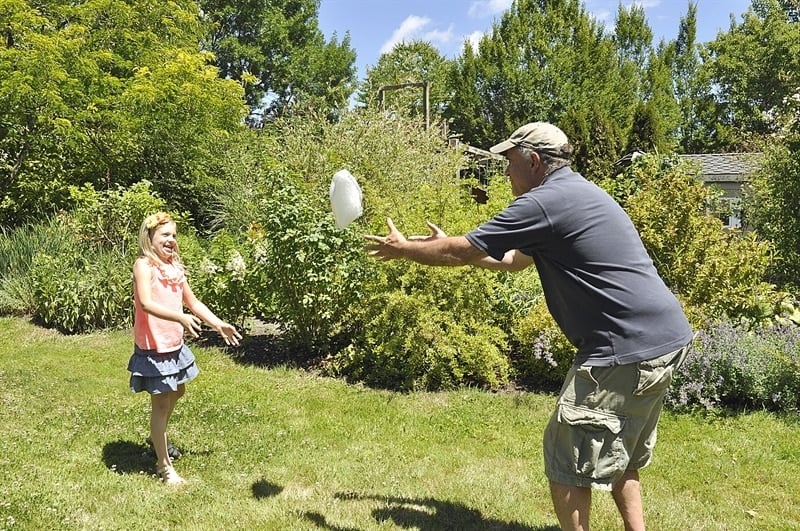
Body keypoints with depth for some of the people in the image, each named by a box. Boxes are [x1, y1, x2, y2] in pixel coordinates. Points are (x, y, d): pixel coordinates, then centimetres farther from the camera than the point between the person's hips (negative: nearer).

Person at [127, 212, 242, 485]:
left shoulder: (174, 266, 9)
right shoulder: (144, 265, -15)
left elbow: (193, 302, 15)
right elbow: (146, 303, -30)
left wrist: (219, 324, 9)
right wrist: (181, 318, -43)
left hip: (175, 344, 9)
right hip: (153, 347, -9)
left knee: (176, 392, 26)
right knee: (161, 402, 1)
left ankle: (157, 437, 51)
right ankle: (164, 465, 16)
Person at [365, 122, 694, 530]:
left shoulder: (545, 202, -14)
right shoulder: (574, 193, 18)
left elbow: (462, 253, -9)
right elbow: (514, 260, 26)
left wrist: (403, 248, 7)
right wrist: (450, 245, 29)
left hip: (628, 349, -10)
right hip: (664, 339, 10)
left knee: (569, 457, 2)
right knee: (619, 456, 23)